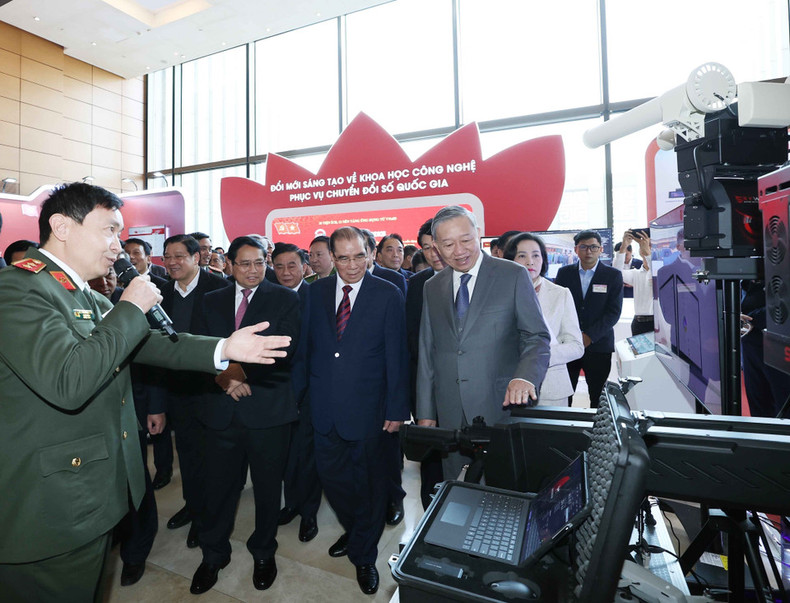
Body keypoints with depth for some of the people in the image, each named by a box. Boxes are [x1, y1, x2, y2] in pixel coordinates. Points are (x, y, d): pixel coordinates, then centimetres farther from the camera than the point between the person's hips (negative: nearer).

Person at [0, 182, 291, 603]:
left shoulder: (84, 295, 10)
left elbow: (144, 345, 5)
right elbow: (68, 382, -34)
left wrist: (224, 348, -6)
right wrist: (131, 307, -23)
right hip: (49, 510, -9)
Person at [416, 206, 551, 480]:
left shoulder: (513, 276, -2)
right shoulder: (432, 287, 9)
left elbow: (537, 337, -4)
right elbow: (426, 352, 11)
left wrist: (525, 377, -24)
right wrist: (425, 412, 8)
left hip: (502, 408, -3)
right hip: (451, 415, 3)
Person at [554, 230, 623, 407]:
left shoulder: (613, 275, 4)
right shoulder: (564, 273, 8)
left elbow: (614, 311, -3)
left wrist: (589, 336, -13)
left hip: (599, 345, -1)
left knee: (599, 399, 6)